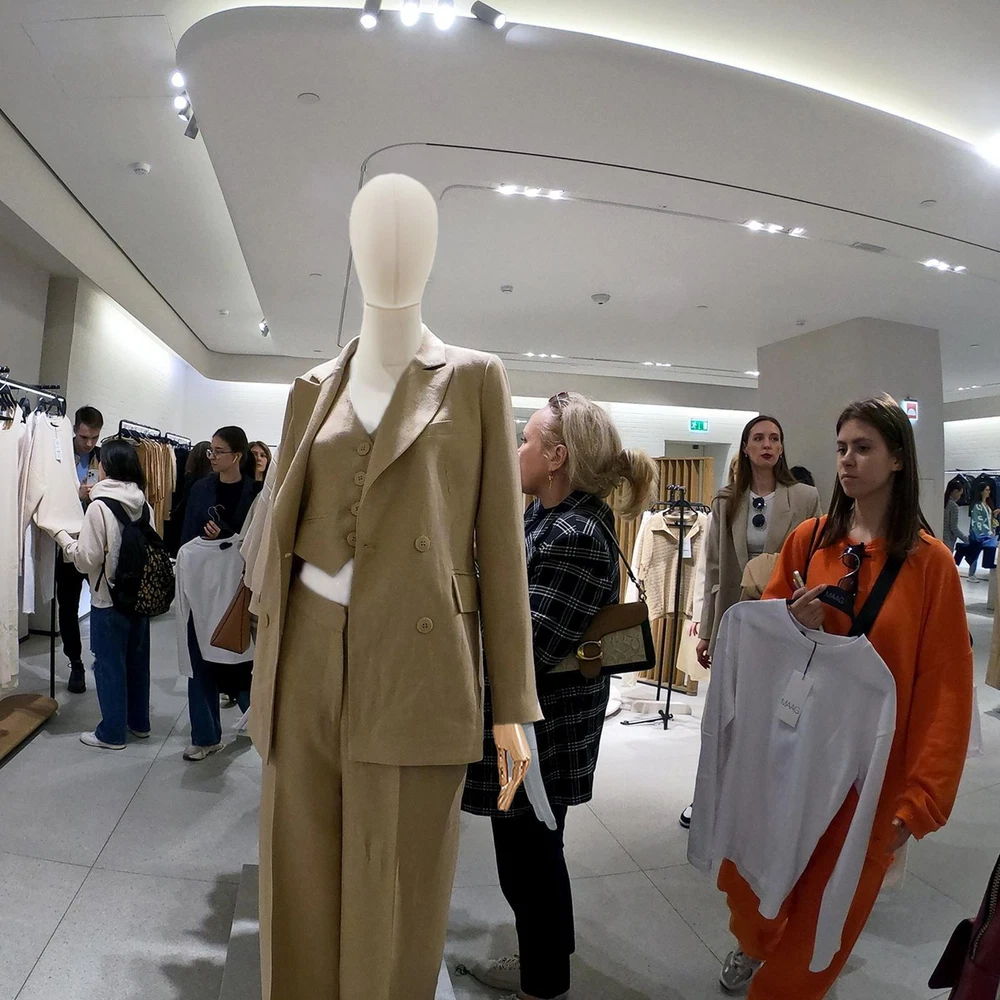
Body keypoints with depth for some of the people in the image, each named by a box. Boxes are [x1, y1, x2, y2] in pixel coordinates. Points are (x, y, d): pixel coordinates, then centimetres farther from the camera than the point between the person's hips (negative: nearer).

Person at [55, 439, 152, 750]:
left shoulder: (99, 506, -17)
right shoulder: (143, 504, 0)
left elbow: (86, 559, -16)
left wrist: (62, 536, 1)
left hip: (109, 599, -6)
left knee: (109, 665, 7)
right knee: (137, 660, 17)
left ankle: (112, 732, 19)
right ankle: (139, 722, 30)